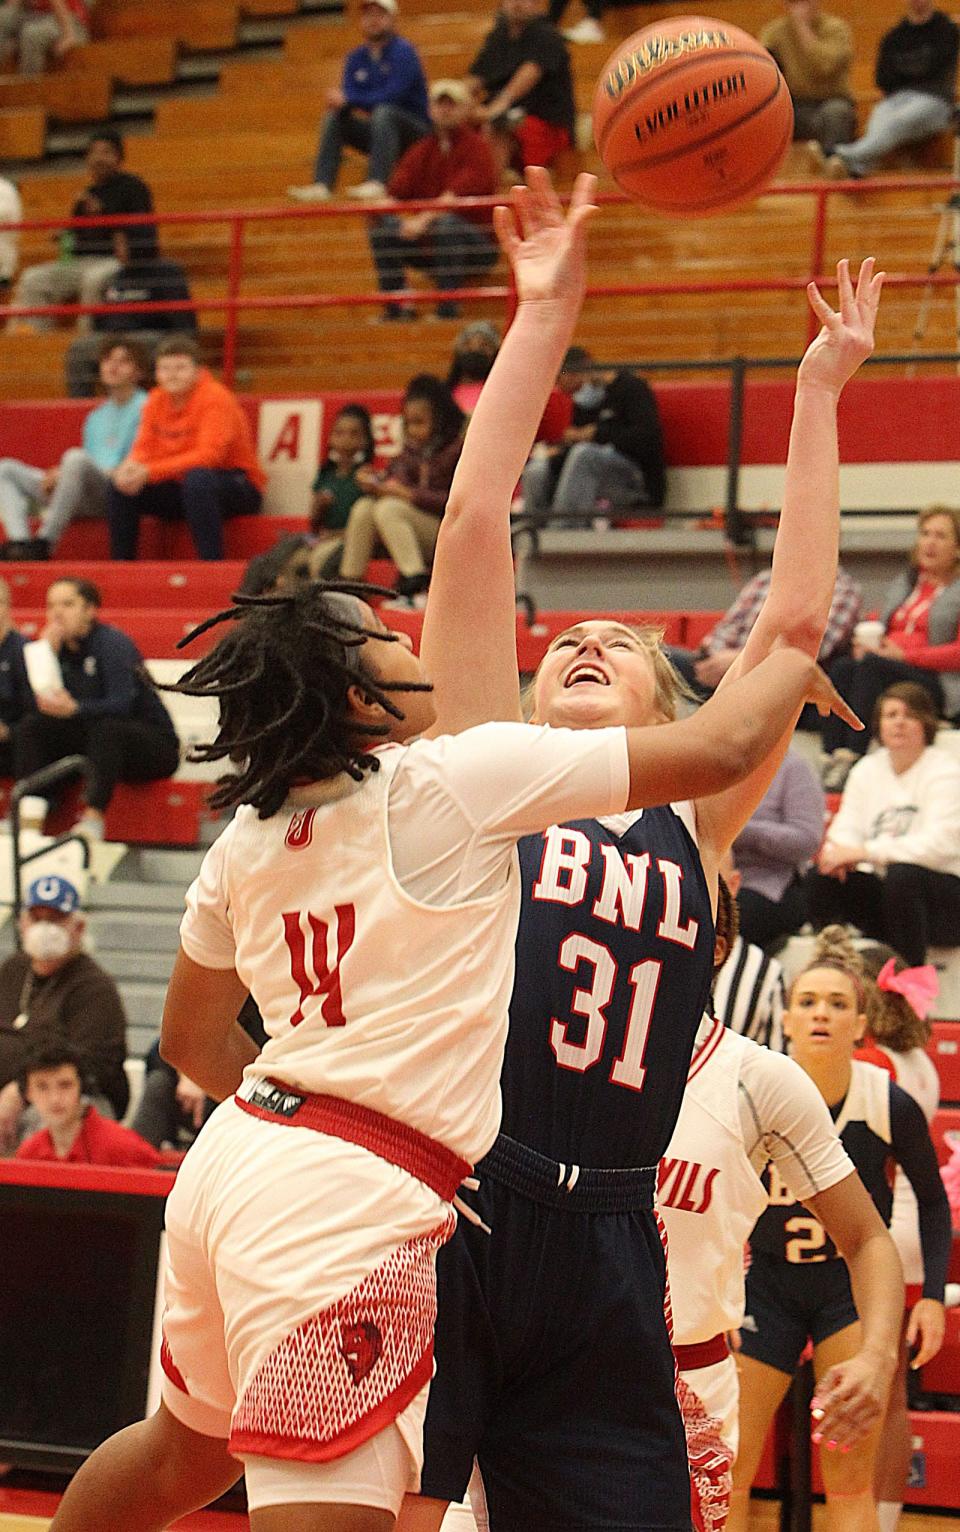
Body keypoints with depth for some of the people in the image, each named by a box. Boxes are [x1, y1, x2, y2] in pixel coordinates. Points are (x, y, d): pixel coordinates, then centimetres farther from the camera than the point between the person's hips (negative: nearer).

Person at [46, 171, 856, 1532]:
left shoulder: (245, 842, 11)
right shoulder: (455, 779, -10)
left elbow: (191, 1037, 22)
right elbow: (719, 749, -8)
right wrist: (796, 662, 11)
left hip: (242, 1152, 9)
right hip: (349, 1201, -9)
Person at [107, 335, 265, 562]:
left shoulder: (216, 399, -17)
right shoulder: (157, 400, 4)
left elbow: (210, 454, -27)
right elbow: (145, 447, 3)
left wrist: (150, 472, -32)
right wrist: (130, 466, -24)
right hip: (180, 489, 7)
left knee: (197, 479, -38)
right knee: (118, 486, -6)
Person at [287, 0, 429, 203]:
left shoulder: (403, 51, -12)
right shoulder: (356, 58, 8)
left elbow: (393, 96, -23)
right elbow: (348, 93, 0)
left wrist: (348, 100, -26)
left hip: (416, 130, -6)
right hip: (379, 132, 6)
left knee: (383, 112, -33)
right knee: (334, 117, -6)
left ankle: (377, 184, -45)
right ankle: (321, 185, -18)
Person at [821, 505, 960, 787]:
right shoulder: (902, 583, 27)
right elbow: (880, 632, 27)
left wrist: (904, 655, -13)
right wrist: (865, 644, 1)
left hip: (937, 685, -6)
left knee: (873, 667, -34)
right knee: (841, 667, -26)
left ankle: (851, 760, -43)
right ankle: (831, 758, -39)